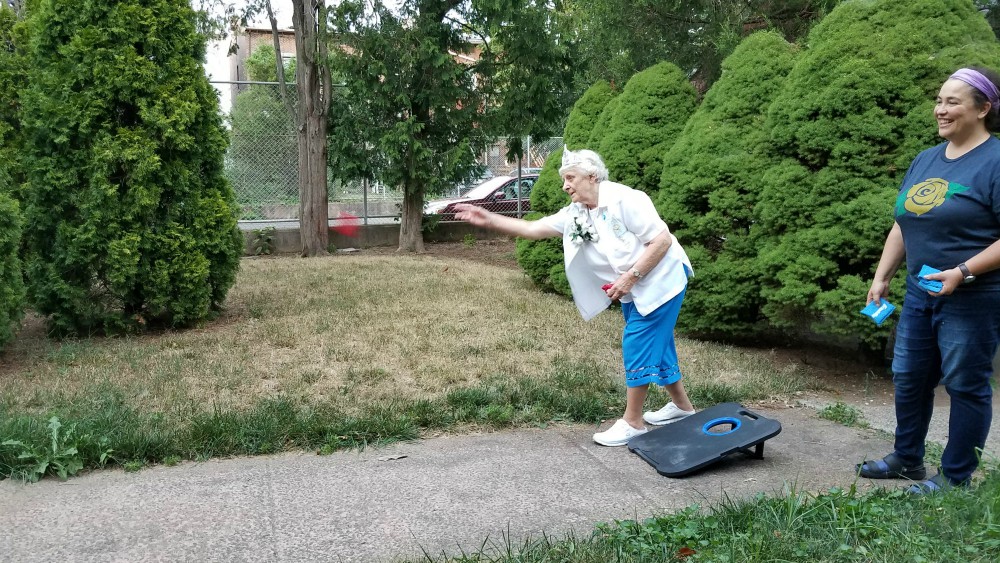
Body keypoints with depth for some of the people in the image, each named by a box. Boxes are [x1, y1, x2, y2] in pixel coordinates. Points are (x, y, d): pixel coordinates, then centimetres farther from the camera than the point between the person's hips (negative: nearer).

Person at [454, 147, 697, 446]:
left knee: (638, 345, -9)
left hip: (660, 281, -8)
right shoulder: (575, 214, 1)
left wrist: (630, 277, -25)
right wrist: (488, 220, -8)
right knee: (654, 345, 16)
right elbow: (533, 229, 0)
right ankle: (681, 406, 34)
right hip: (633, 290, 8)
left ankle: (632, 422, 1)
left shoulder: (624, 199, -22)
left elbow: (662, 240, -22)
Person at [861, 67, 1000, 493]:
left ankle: (955, 477, 18)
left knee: (966, 386, 4)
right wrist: (881, 277, 11)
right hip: (920, 294, 8)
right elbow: (902, 226, 15)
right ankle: (907, 458, 31)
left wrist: (962, 273, -24)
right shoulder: (925, 160, 11)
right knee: (908, 378, 15)